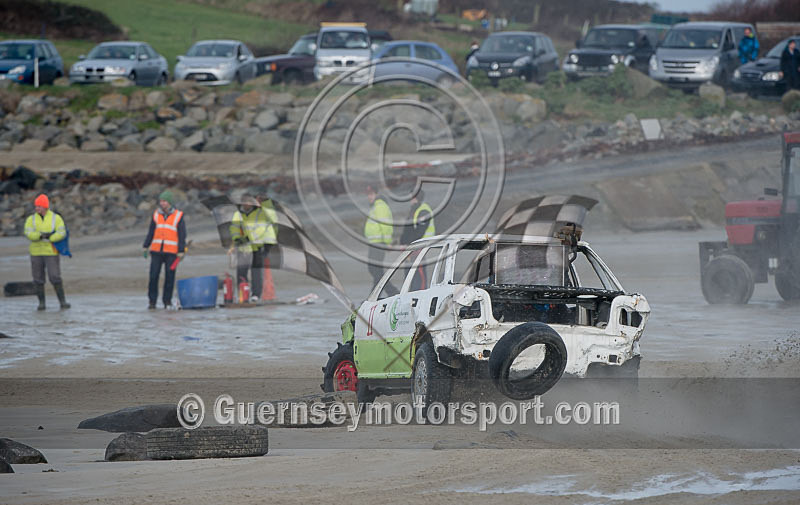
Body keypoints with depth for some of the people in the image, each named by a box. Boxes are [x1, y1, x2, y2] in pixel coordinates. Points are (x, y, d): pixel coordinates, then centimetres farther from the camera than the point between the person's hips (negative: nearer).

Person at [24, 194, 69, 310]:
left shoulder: (56, 218, -3)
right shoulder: (31, 220, 2)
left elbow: (61, 234, -15)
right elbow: (29, 234, -14)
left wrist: (46, 237, -25)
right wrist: (43, 235, -30)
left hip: (51, 252, -2)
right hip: (36, 253, 2)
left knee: (55, 278, -9)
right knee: (38, 279, 2)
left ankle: (62, 302, 1)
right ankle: (41, 303, 12)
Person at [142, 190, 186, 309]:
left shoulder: (178, 216, -1)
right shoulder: (156, 215, 8)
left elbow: (182, 236, -2)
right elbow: (151, 232, 13)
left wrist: (181, 252, -8)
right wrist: (146, 247, 7)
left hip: (171, 252, -2)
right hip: (156, 251, 2)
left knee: (169, 277, 0)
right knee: (153, 276, -3)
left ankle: (167, 300, 11)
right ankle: (152, 301, 3)